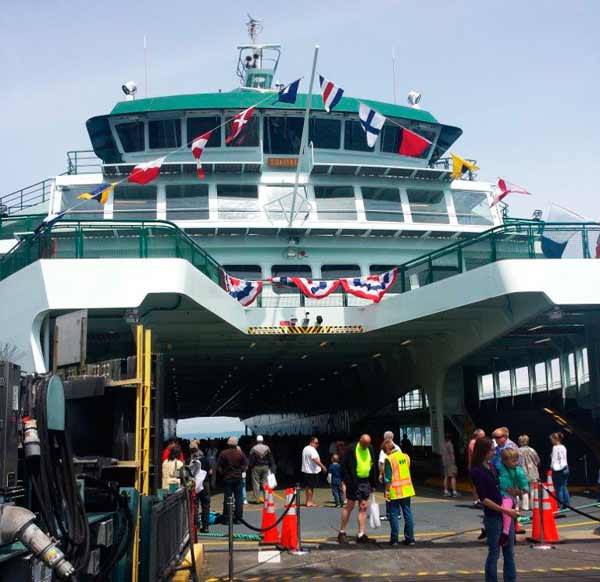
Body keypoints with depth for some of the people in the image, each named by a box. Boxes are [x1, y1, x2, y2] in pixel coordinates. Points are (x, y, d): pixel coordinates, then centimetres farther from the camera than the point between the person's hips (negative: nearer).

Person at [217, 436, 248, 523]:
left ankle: (226, 518, 5)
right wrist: (240, 471, 9)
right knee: (239, 498, 6)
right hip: (238, 478, 0)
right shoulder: (240, 453, -5)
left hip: (227, 479, 0)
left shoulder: (223, 453, -6)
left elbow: (218, 466, -3)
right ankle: (238, 518, 7)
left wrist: (222, 474, 9)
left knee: (227, 498, 5)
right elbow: (245, 465, -2)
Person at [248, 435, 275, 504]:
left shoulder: (253, 449, -6)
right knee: (265, 482, 8)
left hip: (256, 467, -3)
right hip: (265, 467, 3)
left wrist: (250, 467, 3)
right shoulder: (267, 448, 4)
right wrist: (271, 468, 15)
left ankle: (257, 498, -2)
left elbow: (250, 460, -6)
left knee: (256, 483, 1)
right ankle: (265, 498, 6)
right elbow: (271, 459, 9)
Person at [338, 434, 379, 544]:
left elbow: (373, 467, 15)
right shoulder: (351, 449, -10)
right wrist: (348, 482, -16)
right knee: (349, 506, 0)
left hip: (365, 482, 5)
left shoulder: (370, 449, 7)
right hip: (354, 482, -5)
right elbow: (344, 466, -10)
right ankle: (342, 532, 12)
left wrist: (373, 484, 12)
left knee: (363, 508, 5)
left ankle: (361, 535, 9)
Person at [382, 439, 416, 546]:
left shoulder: (389, 459, -12)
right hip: (407, 490, 5)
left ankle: (394, 539, 5)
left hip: (395, 492, -5)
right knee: (408, 513, 10)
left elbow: (388, 478, -13)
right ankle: (410, 538, 13)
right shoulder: (405, 456, 6)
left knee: (394, 515, 3)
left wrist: (387, 491, -7)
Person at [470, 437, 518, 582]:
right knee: (494, 553, 4)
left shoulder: (492, 466, 7)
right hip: (493, 517, -7)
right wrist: (506, 510, -17)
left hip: (506, 513, 7)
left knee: (509, 552, 13)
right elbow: (483, 499, -16)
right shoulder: (477, 471, -14)